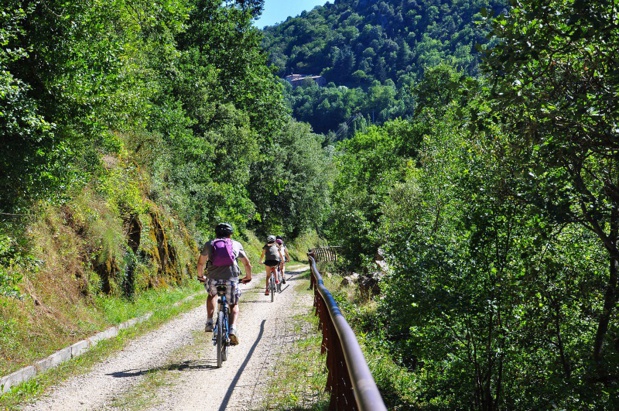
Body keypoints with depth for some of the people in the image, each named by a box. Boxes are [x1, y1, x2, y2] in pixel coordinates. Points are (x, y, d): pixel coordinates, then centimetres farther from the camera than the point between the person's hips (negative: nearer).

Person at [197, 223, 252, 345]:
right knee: (234, 305, 21)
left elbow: (200, 263, 23)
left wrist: (201, 276, 41)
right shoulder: (236, 244, 17)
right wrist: (248, 277, 38)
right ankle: (232, 329, -3)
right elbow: (247, 264, 20)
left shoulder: (209, 244, 17)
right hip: (231, 279, -1)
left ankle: (209, 322, 21)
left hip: (213, 279, 1)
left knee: (212, 295, 35)